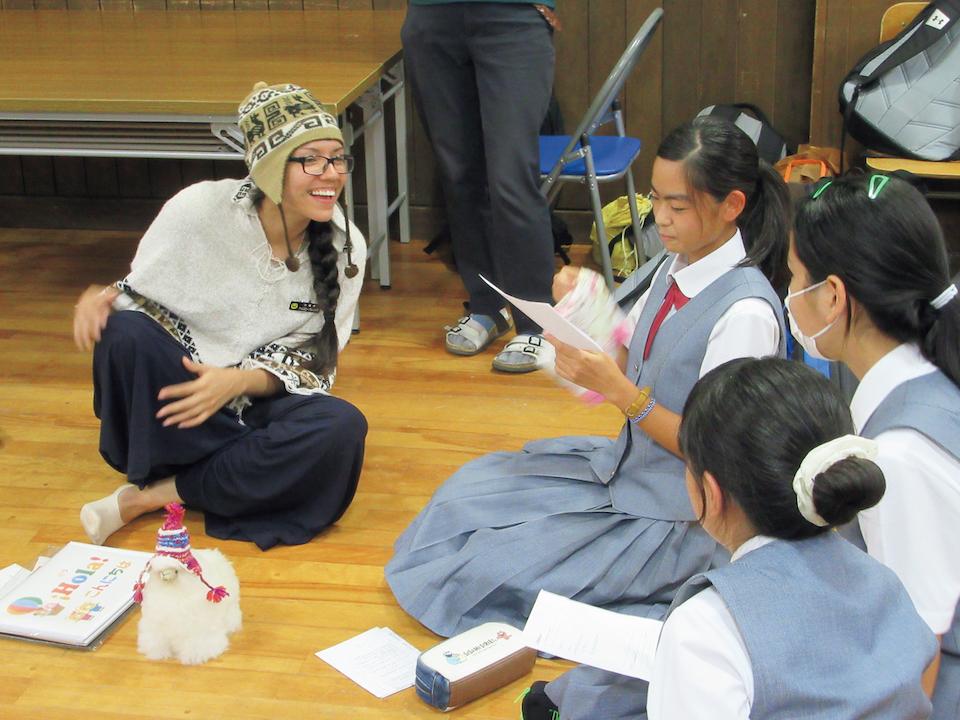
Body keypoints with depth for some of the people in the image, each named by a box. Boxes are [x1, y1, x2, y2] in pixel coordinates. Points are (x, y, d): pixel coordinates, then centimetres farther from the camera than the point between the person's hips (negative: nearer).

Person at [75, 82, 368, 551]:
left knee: (341, 427, -31)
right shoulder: (200, 210, -15)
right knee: (126, 332, -32)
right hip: (178, 389, -2)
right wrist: (102, 299, -28)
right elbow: (138, 296, -3)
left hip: (258, 402, 3)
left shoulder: (344, 249, -9)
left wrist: (238, 381, -24)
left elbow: (311, 361, -5)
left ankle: (155, 495, -19)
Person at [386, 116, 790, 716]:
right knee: (469, 493, 12)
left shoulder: (747, 311, -25)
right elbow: (632, 370, 6)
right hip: (624, 464, 9)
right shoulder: (678, 267, 0)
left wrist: (618, 389, -28)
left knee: (495, 568, -12)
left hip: (680, 513, -9)